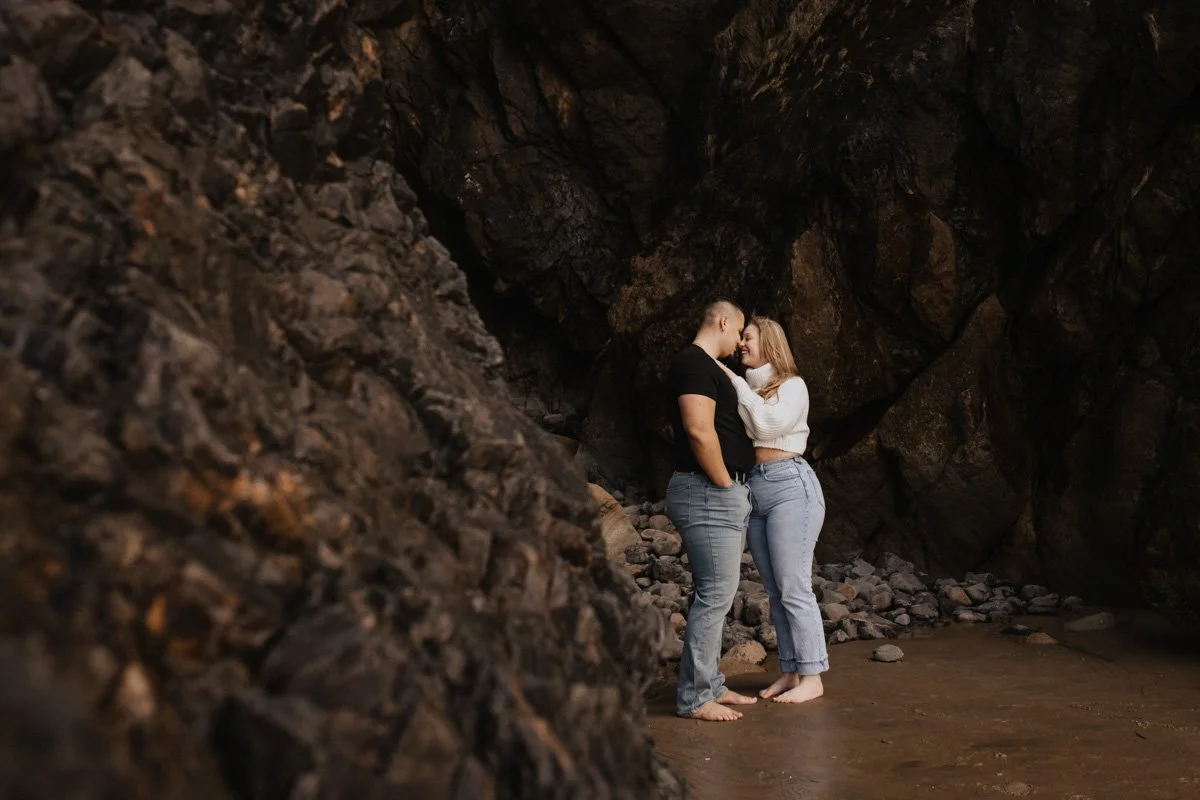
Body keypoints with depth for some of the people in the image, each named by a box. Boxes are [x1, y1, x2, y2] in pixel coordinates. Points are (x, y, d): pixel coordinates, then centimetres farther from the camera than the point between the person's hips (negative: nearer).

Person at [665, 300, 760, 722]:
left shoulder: (712, 368, 21)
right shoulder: (693, 362, -11)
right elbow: (699, 431, -22)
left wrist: (734, 488, 15)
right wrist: (724, 483, -14)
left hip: (727, 495, 11)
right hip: (707, 494, -11)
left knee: (715, 595, 13)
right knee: (714, 595, -10)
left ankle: (710, 684, 20)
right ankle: (694, 697, -5)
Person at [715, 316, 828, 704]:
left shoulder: (791, 386, -1)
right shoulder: (746, 390, 16)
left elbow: (770, 424, -18)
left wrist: (738, 384, -12)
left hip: (789, 485, -7)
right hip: (752, 488, 7)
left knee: (793, 587, -7)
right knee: (775, 589, 9)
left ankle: (811, 677, -1)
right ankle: (790, 671, 16)